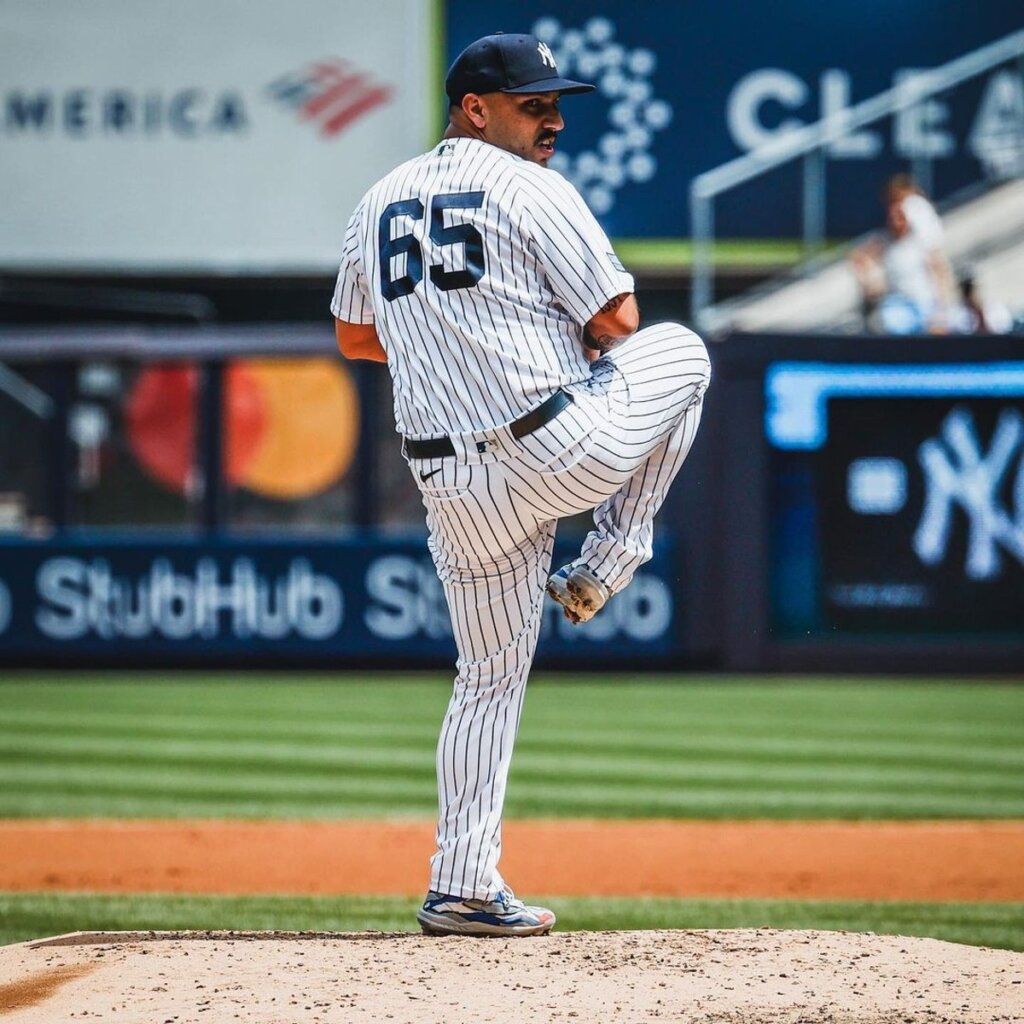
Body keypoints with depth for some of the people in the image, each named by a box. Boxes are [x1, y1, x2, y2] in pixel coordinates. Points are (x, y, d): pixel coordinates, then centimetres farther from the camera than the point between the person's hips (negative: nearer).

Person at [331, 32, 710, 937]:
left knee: (490, 677, 15)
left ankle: (463, 887, 10)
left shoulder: (380, 202, 15)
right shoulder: (532, 190, -5)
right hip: (560, 447, -6)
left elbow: (354, 337, 25)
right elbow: (617, 323, -7)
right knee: (682, 352, 21)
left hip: (452, 481, 6)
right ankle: (609, 560, 16)